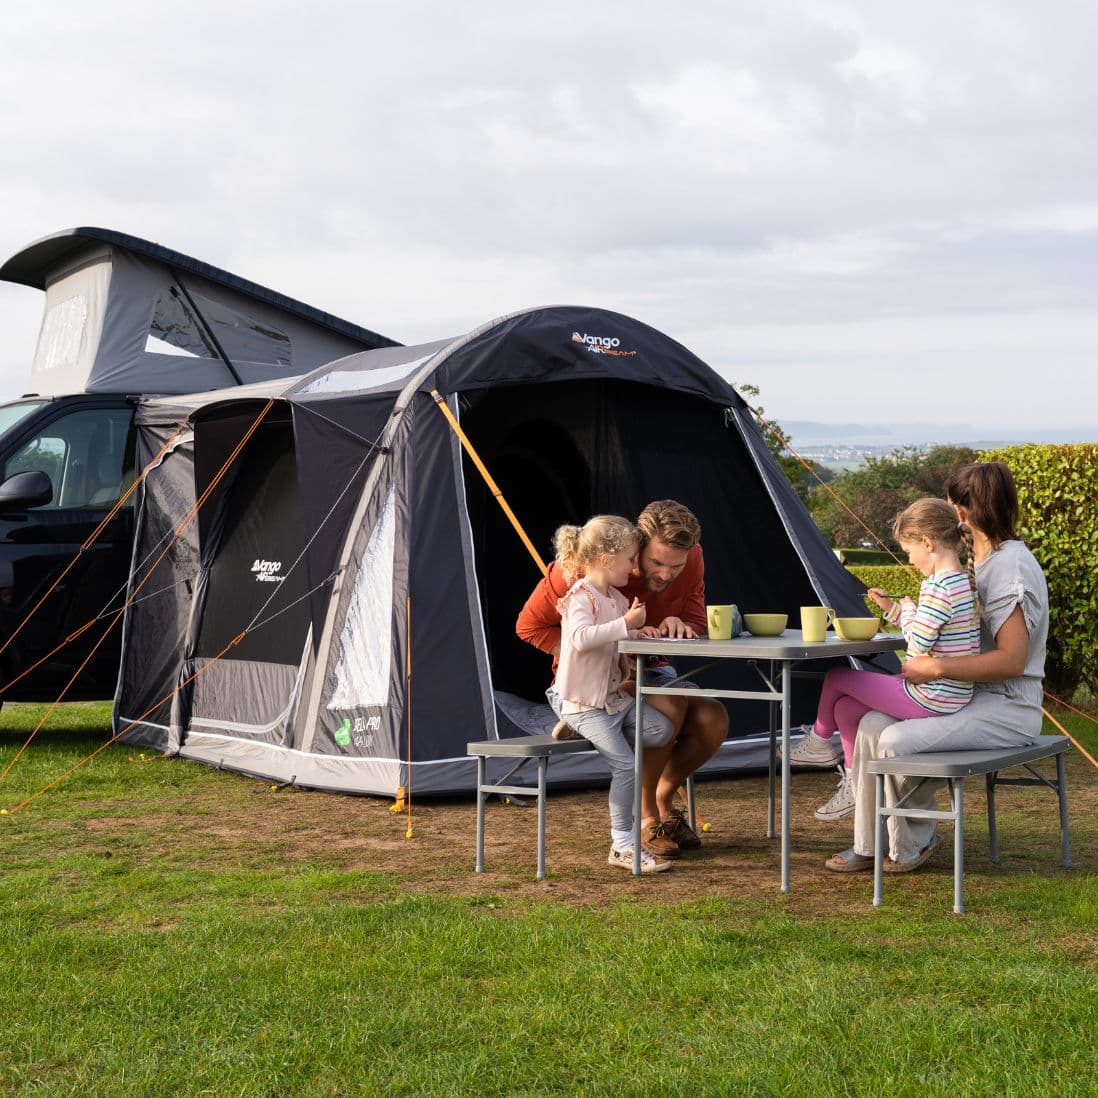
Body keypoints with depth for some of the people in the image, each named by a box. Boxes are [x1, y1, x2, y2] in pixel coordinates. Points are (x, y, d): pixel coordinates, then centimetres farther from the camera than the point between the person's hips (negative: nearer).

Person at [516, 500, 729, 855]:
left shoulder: (692, 559, -13)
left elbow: (697, 622, 0)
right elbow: (530, 625, -17)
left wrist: (678, 624, -28)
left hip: (648, 669, 5)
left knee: (713, 718, -21)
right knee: (669, 707, -33)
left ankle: (663, 800, 6)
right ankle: (645, 817, -11)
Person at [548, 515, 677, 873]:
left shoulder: (615, 598, 12)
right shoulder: (580, 598, -16)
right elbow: (581, 638, -35)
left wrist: (637, 632, 7)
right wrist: (625, 624, -36)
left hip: (613, 695, 9)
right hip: (582, 702, -9)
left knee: (661, 729, -5)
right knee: (625, 765, -16)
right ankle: (622, 845, -7)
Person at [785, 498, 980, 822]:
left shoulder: (936, 588, -23)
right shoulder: (967, 583, 9)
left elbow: (917, 645, -23)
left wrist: (908, 611, -5)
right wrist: (893, 609, 19)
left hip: (928, 698, -9)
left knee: (835, 678, 7)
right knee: (845, 707, 15)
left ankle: (819, 740, 32)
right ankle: (854, 782, 24)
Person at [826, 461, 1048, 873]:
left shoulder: (1011, 567, -18)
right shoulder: (986, 560, 14)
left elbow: (1012, 660, -25)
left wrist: (936, 668, -25)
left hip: (1007, 709, -10)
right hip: (976, 698, 10)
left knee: (897, 741, -24)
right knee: (873, 724, -3)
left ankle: (915, 842, 1)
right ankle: (867, 846, 1)